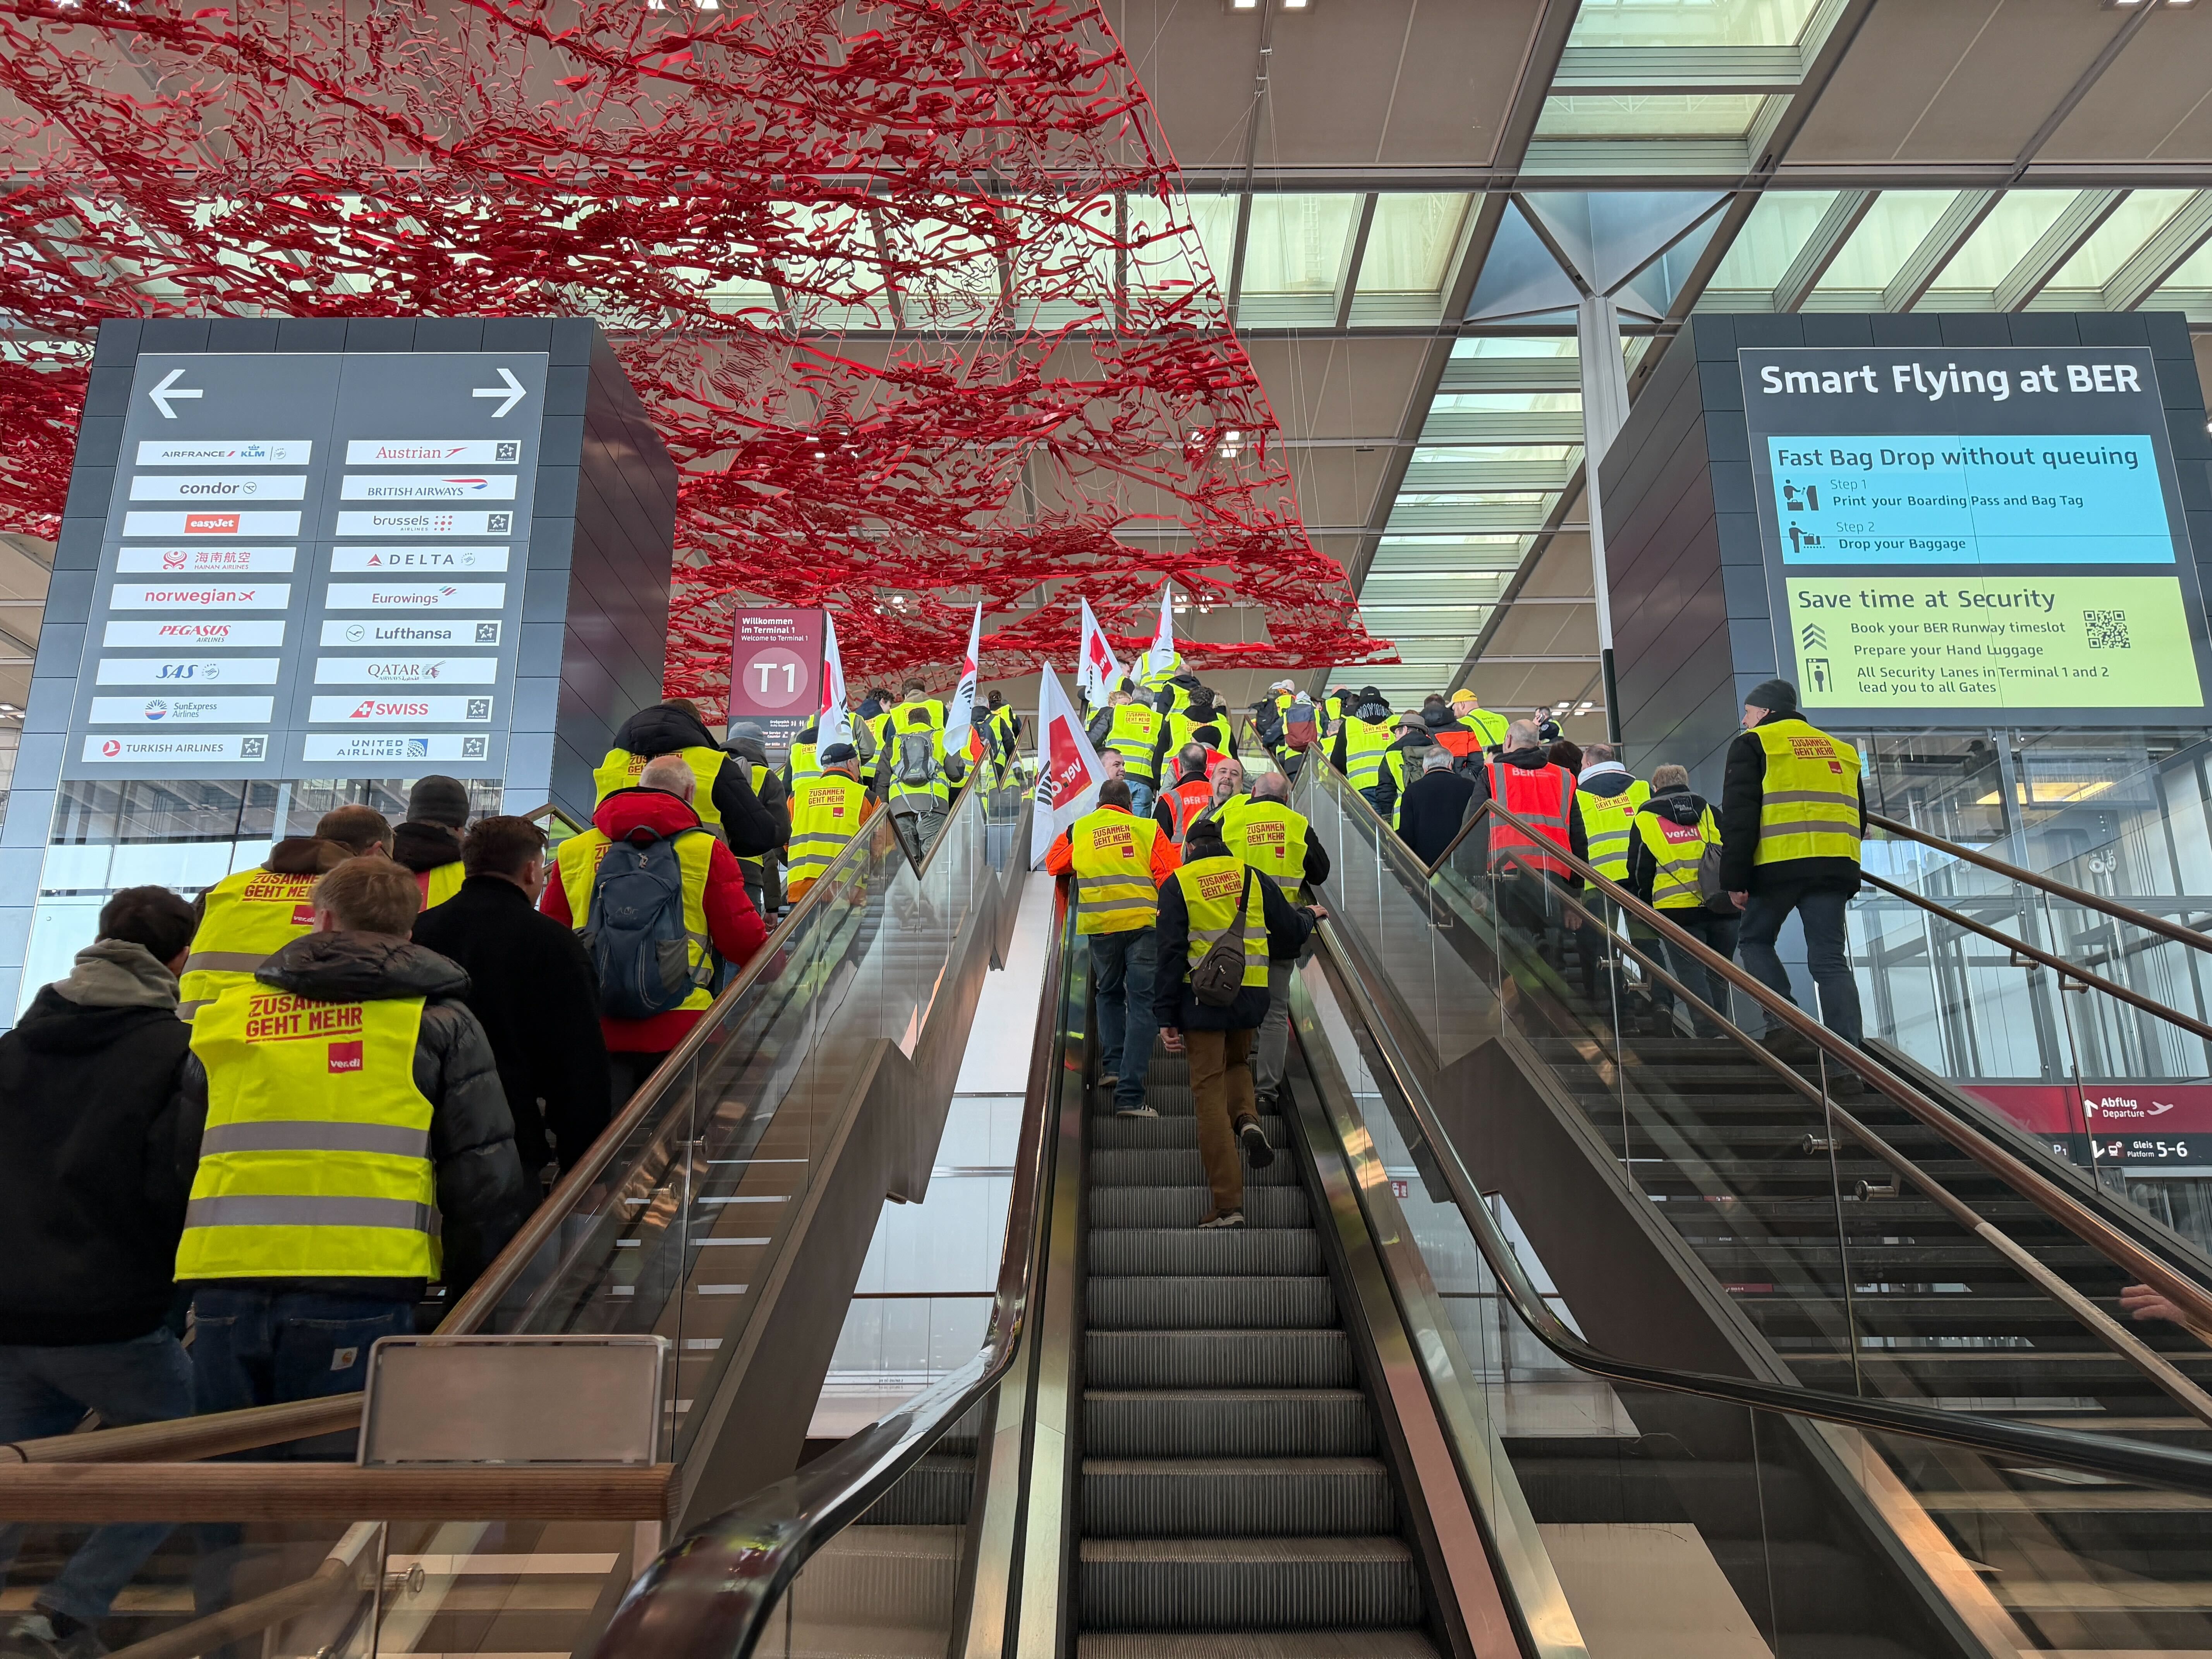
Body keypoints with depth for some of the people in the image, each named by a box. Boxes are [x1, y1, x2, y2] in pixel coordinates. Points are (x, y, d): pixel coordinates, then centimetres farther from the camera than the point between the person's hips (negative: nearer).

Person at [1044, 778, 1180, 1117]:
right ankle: (1129, 1095, -7)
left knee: (1110, 994, 26)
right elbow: (1171, 877, 0)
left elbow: (1054, 864, 20)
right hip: (1144, 924, -2)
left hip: (1098, 926, 2)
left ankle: (1113, 1065, 16)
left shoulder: (1078, 830, 10)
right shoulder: (1148, 829, 5)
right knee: (1143, 1005, -1)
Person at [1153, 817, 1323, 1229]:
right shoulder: (1252, 878, 8)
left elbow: (1171, 953, -6)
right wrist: (1310, 917, 39)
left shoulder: (1177, 884, 0)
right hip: (1249, 998, 3)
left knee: (1209, 1092, 2)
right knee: (1238, 1063, 29)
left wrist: (1166, 1017, -4)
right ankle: (1247, 1119, -3)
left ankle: (1228, 1203, -1)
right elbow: (1292, 931, 15)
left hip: (1202, 997, -3)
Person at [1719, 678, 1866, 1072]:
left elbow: (1739, 815, -5)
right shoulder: (1840, 749, 24)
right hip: (1835, 866, 5)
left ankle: (1787, 1025, -4)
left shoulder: (1754, 744, 5)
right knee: (1830, 959, 4)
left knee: (1755, 939, 13)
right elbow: (1858, 817, 26)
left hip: (1779, 864, -5)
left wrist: (1735, 878, -6)